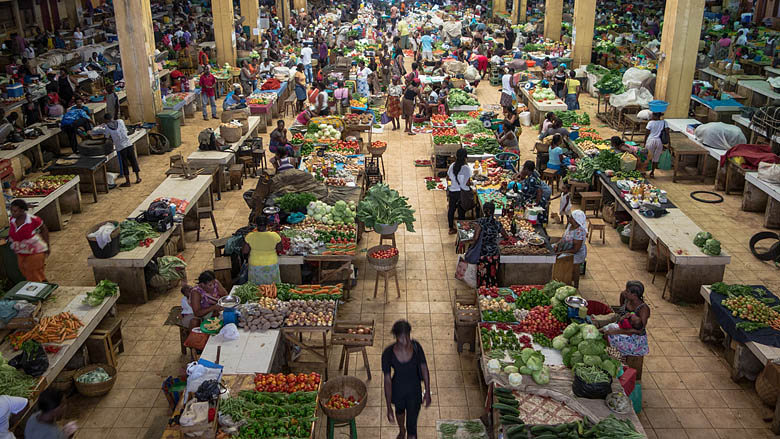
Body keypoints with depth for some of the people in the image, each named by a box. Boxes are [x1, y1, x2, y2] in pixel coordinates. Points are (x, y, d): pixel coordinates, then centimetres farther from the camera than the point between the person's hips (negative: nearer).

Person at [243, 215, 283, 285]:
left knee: (256, 286, 18)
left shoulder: (250, 236, -17)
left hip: (255, 265, 0)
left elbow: (245, 251, -8)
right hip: (272, 265, 0)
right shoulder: (275, 236, -17)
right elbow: (280, 249, -5)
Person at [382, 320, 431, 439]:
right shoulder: (388, 353, -28)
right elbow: (387, 381, -22)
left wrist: (427, 392, -3)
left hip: (414, 390, -1)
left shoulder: (416, 346, -23)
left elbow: (424, 369, -8)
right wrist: (389, 408, -20)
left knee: (412, 426, 5)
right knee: (400, 411, 32)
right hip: (397, 390, 1)